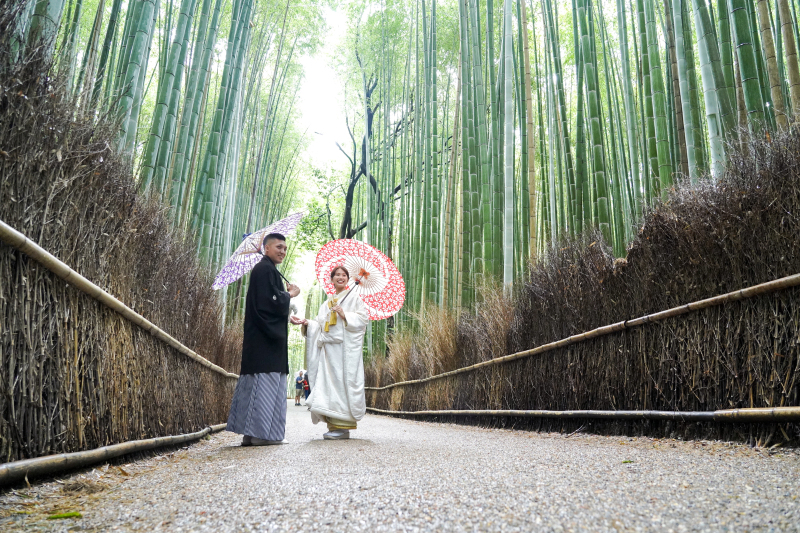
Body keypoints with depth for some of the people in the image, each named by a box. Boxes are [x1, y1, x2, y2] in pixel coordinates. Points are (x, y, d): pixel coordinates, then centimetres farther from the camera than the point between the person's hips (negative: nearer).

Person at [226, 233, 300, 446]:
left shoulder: (264, 269, 22)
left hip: (261, 337, 10)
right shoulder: (266, 269, -10)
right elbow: (272, 301, -19)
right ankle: (261, 433, -6)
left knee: (255, 384, 8)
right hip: (266, 338, -10)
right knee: (266, 381, -9)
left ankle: (250, 433, 12)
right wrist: (290, 294, -4)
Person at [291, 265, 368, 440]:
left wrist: (345, 315, -13)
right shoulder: (327, 303, 24)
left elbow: (363, 318, -2)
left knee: (343, 382, -10)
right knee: (329, 383, -1)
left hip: (346, 347, -5)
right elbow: (320, 325, 18)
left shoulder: (353, 298, 9)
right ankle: (334, 425, 3)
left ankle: (343, 427, -9)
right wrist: (306, 322, 2)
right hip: (329, 347, 6)